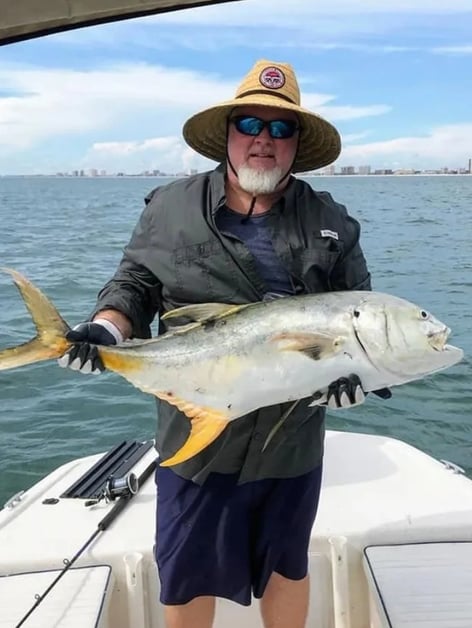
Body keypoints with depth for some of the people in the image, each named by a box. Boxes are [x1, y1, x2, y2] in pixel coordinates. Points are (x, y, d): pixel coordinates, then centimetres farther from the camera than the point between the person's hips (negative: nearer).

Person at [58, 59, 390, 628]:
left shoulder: (330, 223, 2)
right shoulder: (171, 209, -1)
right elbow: (134, 285, 3)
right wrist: (105, 329, -17)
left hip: (293, 441, 2)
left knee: (287, 565, 22)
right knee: (187, 574, 15)